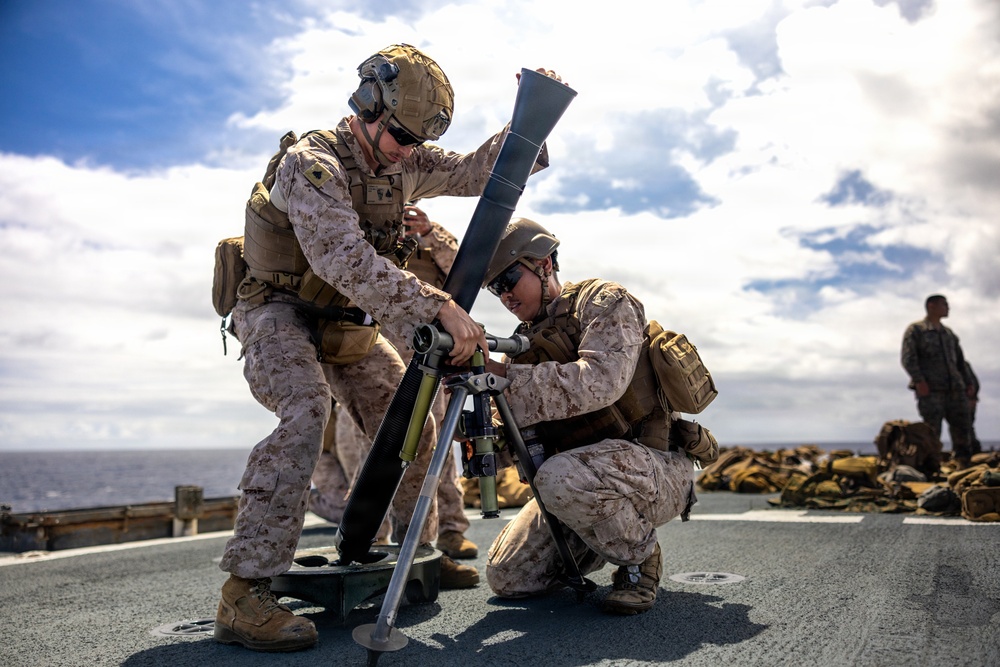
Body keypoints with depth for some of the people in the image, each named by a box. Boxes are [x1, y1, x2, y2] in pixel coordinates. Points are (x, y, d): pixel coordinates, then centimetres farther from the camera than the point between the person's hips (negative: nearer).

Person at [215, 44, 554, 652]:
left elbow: (477, 172, 4)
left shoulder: (406, 163, -2)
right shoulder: (311, 162, -25)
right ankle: (246, 592, -32)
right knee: (308, 413, -35)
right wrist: (438, 307, -48)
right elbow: (345, 259, -39)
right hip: (280, 316, -7)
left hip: (349, 327, 8)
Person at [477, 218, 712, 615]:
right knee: (505, 576, 0)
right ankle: (608, 540, 21)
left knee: (562, 477, -37)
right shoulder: (525, 340, 13)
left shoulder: (604, 301, -7)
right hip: (581, 472, 8)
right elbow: (522, 435, 6)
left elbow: (601, 380, -28)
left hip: (652, 465, -7)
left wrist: (503, 375, -32)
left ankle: (639, 557, -9)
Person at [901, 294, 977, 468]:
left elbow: (960, 360, 27)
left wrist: (969, 382, 15)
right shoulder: (915, 330, 4)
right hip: (930, 390, -6)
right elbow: (907, 358, -7)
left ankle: (963, 465, 10)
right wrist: (918, 380, -18)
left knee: (962, 427, 2)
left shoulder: (949, 333, 24)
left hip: (954, 389, 6)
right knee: (932, 430, -8)